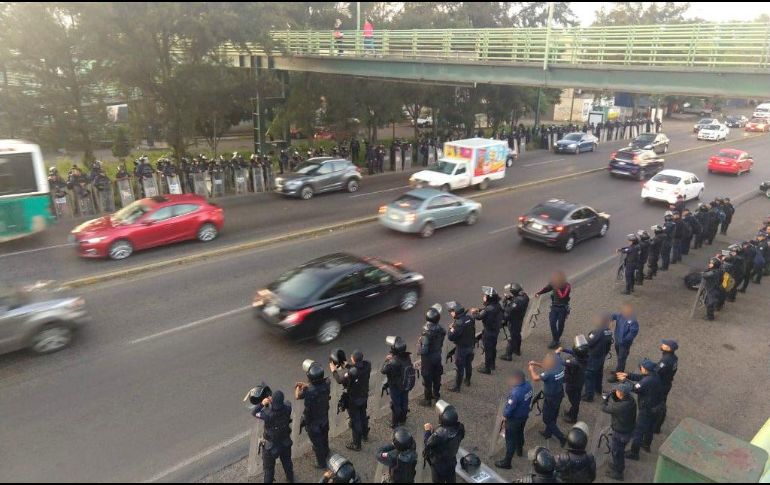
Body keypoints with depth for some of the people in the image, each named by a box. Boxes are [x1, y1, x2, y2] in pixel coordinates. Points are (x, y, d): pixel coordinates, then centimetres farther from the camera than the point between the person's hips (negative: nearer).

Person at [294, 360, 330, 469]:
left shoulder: (308, 391, -37)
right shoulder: (326, 383, -23)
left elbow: (297, 397, -16)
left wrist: (298, 388, 3)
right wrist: (304, 384, 2)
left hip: (313, 421, -5)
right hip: (324, 417, 5)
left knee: (316, 441, 18)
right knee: (324, 436, 30)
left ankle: (321, 463, 37)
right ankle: (325, 453, 56)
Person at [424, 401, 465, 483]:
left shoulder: (439, 435, -40)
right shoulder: (459, 428, -22)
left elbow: (427, 443, -22)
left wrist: (427, 430, -8)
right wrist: (432, 430, -4)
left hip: (438, 464, -5)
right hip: (452, 461, 5)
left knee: (438, 480, 21)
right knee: (450, 480, 28)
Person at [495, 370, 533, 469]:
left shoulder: (516, 393, -39)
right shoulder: (528, 385, -14)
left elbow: (509, 408, -27)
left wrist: (505, 416, -9)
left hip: (514, 419, -8)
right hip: (525, 415, 8)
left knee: (510, 440, 10)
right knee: (520, 434, 32)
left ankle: (506, 462, 26)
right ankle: (519, 451, 57)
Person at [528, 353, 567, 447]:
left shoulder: (549, 374, -35)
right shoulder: (560, 366, -11)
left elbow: (535, 378, -24)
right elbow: (547, 367, 9)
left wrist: (531, 369, -6)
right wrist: (536, 363, 7)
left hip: (551, 398, -8)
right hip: (559, 395, 8)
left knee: (547, 420, 13)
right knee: (553, 416, 26)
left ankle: (561, 437, 15)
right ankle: (548, 432, 46)